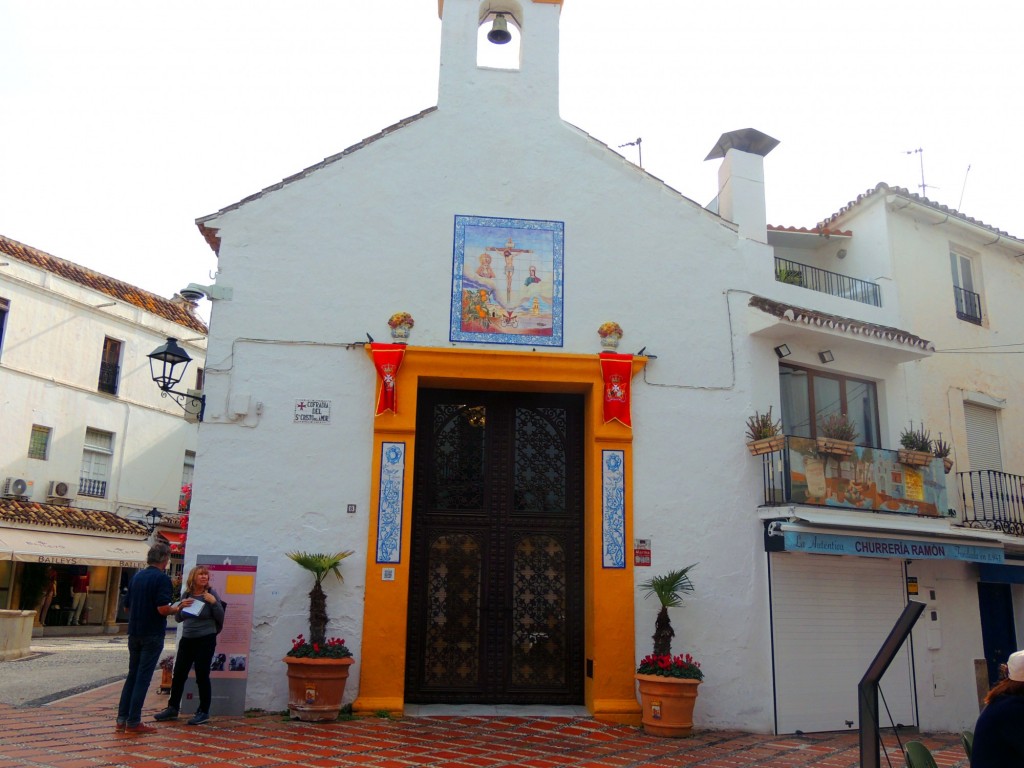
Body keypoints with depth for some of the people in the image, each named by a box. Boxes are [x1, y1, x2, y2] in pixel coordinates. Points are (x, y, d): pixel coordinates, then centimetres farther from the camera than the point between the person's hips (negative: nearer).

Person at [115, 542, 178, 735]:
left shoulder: (137, 576, 10)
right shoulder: (162, 578, -14)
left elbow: (127, 606, 15)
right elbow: (163, 608, -21)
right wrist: (177, 608, -3)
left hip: (134, 632, 7)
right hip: (152, 634, -7)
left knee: (132, 675, 15)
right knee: (143, 678, -1)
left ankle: (122, 718, 17)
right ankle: (134, 722, 2)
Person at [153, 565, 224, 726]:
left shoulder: (211, 595, -6)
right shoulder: (186, 595, 6)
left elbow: (220, 619, -8)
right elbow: (178, 619, 12)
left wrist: (214, 602, -21)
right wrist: (181, 606, -7)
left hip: (205, 640, -5)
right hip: (187, 639, 5)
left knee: (202, 676, 0)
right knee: (178, 674, 7)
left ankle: (204, 712, 10)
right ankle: (173, 708, 21)